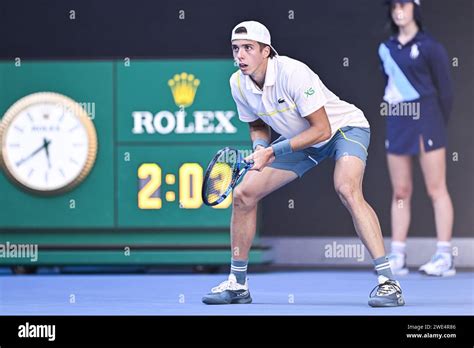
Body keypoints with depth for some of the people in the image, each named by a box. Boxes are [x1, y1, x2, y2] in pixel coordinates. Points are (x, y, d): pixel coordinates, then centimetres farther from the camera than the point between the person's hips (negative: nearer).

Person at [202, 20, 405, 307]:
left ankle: (388, 282, -35)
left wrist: (273, 151, -31)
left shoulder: (293, 73, -31)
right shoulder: (239, 84, -10)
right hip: (301, 139, 7)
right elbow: (258, 126, 8)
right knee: (243, 194, -2)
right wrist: (260, 147, -16)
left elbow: (322, 129, -29)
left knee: (347, 189, -35)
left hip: (344, 127, -7)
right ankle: (238, 284, 13)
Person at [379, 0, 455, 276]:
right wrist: (393, 116, 9)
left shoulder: (429, 46, -3)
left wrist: (437, 126, -3)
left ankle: (445, 257, -3)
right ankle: (397, 258, 7)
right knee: (400, 193, 5)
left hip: (425, 119, -5)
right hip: (396, 122, 6)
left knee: (436, 190, -4)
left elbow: (446, 90, -3)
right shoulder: (386, 49, 13)